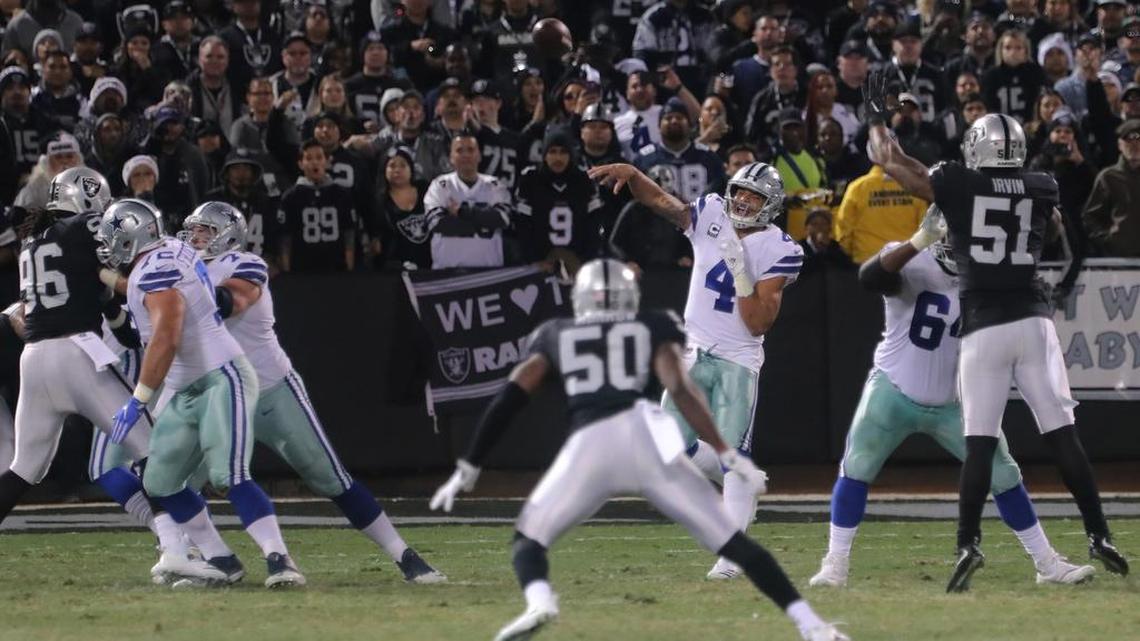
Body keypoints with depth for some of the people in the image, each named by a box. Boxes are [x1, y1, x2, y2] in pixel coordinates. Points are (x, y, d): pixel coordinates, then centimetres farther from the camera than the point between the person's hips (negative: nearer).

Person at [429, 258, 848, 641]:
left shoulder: (556, 335, 24)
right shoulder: (654, 329, 21)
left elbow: (510, 399, 14)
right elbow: (679, 389, 3)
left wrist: (468, 469, 18)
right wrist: (726, 453, -1)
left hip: (588, 448, 0)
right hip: (647, 437, 0)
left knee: (529, 539, 16)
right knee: (729, 540, 8)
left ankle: (539, 602, -18)